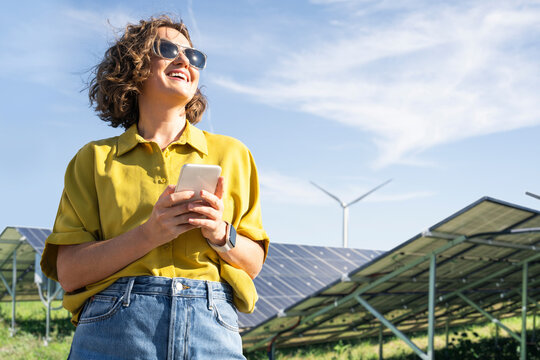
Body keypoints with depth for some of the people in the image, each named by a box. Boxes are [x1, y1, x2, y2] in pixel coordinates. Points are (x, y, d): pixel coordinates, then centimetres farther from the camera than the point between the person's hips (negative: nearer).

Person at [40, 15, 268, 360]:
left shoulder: (231, 154, 14)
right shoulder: (96, 159, 10)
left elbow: (253, 263, 13)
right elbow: (69, 272, 1)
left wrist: (221, 234, -7)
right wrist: (148, 234, -12)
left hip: (212, 330, 1)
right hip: (115, 331, -1)